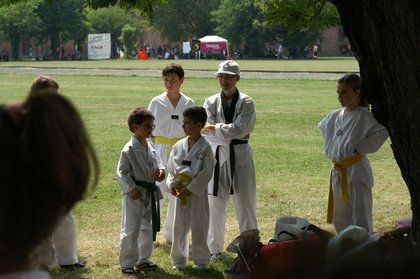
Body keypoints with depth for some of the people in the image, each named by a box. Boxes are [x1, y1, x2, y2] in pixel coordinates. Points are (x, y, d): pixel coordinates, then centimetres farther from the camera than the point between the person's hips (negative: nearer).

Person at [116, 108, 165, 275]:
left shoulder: (149, 147, 6)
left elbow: (156, 161, 19)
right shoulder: (129, 149, -16)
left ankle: (143, 259, 30)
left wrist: (160, 170, -3)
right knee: (131, 230, -3)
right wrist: (131, 188, -20)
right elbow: (121, 171, -15)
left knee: (148, 228, 17)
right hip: (135, 195, -8)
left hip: (149, 194, 8)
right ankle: (127, 263, 7)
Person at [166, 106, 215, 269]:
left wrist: (190, 189, -16)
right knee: (179, 227, 10)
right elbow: (171, 167, 11)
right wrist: (172, 184, -4)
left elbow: (206, 173, -13)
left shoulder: (205, 148, -11)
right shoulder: (179, 146, 3)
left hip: (197, 192, -4)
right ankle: (179, 259, 22)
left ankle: (201, 259, 17)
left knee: (199, 228, 3)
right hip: (180, 192, 5)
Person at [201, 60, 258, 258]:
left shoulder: (246, 103, -2)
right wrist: (230, 132, -18)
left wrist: (215, 128, -14)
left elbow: (240, 129, -16)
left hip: (240, 155, -2)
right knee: (216, 204, 6)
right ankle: (214, 248, 18)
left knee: (245, 202, 3)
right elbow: (205, 129, -9)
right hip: (217, 155, 2)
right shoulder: (211, 102, 4)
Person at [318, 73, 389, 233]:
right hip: (338, 172, 8)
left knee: (360, 219, -4)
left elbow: (383, 132, -29)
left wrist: (361, 148, -21)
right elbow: (323, 126, 30)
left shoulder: (363, 116, -14)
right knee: (340, 219, 18)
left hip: (357, 172, -8)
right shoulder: (336, 116, 8)